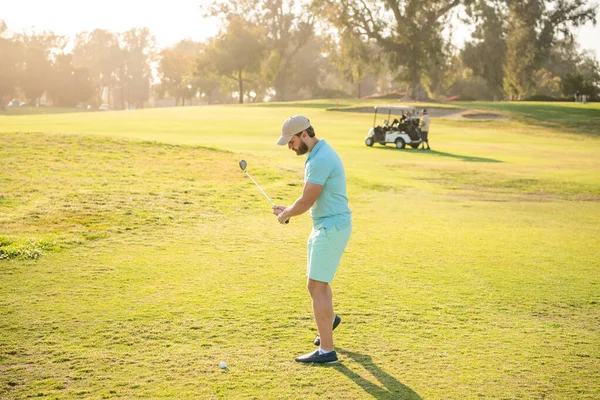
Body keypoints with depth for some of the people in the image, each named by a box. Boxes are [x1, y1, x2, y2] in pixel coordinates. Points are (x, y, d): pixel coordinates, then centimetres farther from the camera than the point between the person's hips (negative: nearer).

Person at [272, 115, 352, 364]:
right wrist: (288, 210, 9)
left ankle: (326, 350, -3)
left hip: (331, 228, -10)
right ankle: (329, 319, 53)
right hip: (326, 225, 10)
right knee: (316, 279, 26)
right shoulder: (321, 153, 11)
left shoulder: (320, 160, -23)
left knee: (317, 286, -8)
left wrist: (285, 215, -2)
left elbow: (306, 202, -21)